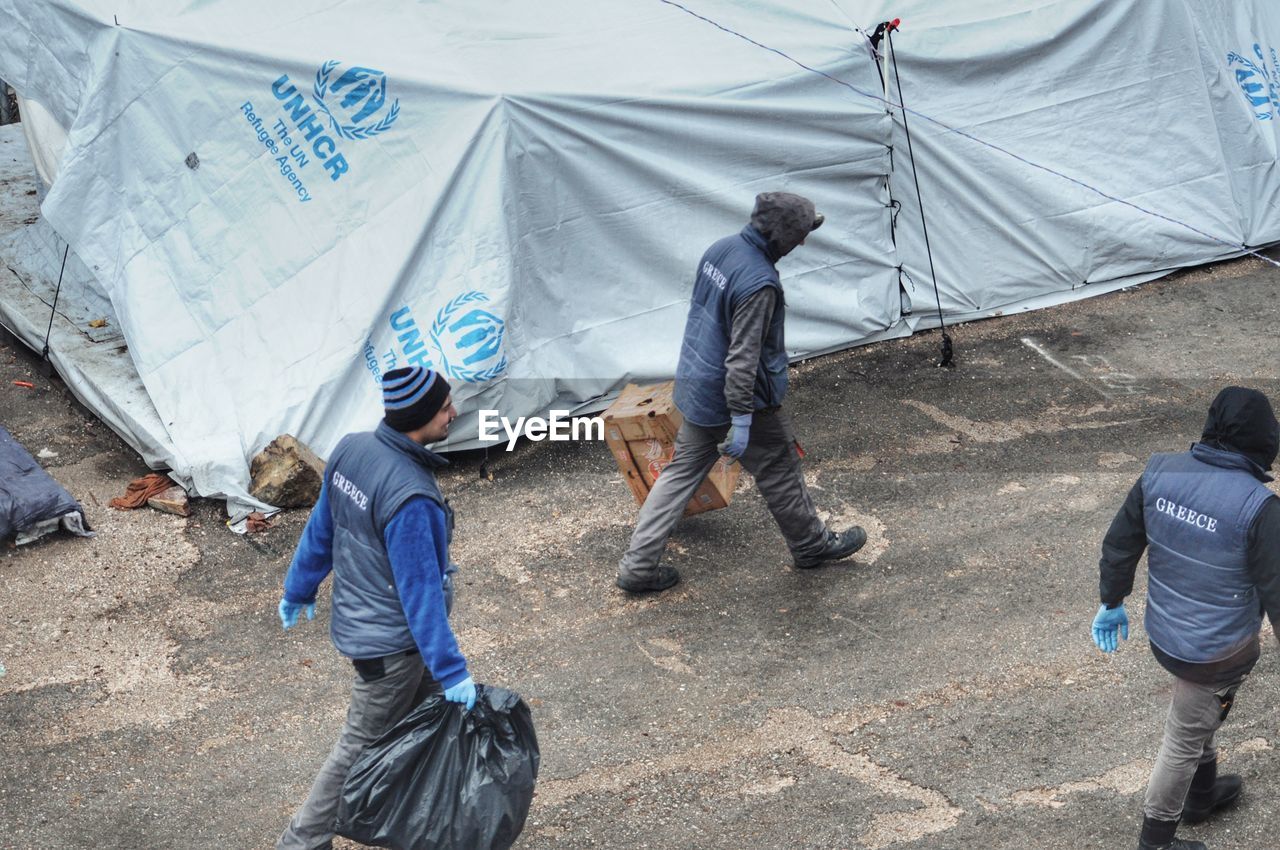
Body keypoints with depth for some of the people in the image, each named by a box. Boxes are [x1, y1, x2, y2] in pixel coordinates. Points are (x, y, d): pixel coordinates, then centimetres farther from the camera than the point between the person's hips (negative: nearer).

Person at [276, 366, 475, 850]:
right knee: (361, 748, 8)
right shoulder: (411, 497, -33)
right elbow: (420, 593, -27)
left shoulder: (351, 450, -8)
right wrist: (451, 670, -20)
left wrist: (299, 590, 21)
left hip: (361, 621, 8)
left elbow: (320, 529, 6)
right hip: (391, 643, -8)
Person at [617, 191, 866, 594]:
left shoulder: (721, 248, 0)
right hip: (736, 397, -8)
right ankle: (812, 545, 34)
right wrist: (741, 420, -23)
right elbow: (743, 357, -28)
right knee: (780, 474, 14)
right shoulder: (758, 284, -27)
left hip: (694, 390, 8)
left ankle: (637, 565, 14)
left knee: (680, 472, 14)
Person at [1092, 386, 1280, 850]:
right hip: (1218, 653, -6)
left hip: (1164, 634, 6)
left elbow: (1118, 545, 0)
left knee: (1200, 715, 31)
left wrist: (1112, 602, 16)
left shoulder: (1159, 473, -11)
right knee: (1185, 741, 12)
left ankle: (1202, 792, 54)